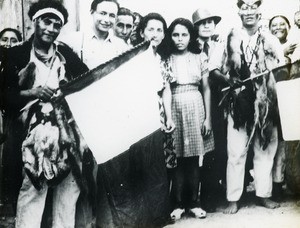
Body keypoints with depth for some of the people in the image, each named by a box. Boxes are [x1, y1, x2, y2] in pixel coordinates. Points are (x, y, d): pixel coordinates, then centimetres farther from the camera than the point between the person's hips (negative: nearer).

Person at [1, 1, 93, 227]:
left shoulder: (65, 51, 12)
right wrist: (32, 93, -12)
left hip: (70, 126, 3)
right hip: (36, 129, -3)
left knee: (69, 185, 7)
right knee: (33, 187, -11)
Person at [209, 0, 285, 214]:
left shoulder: (270, 40, 9)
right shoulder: (230, 39, 2)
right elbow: (213, 68, 2)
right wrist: (229, 79, -12)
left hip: (265, 102, 3)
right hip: (239, 102, -2)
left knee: (265, 149, 8)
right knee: (236, 152, -2)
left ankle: (264, 194, 19)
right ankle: (234, 198, 6)